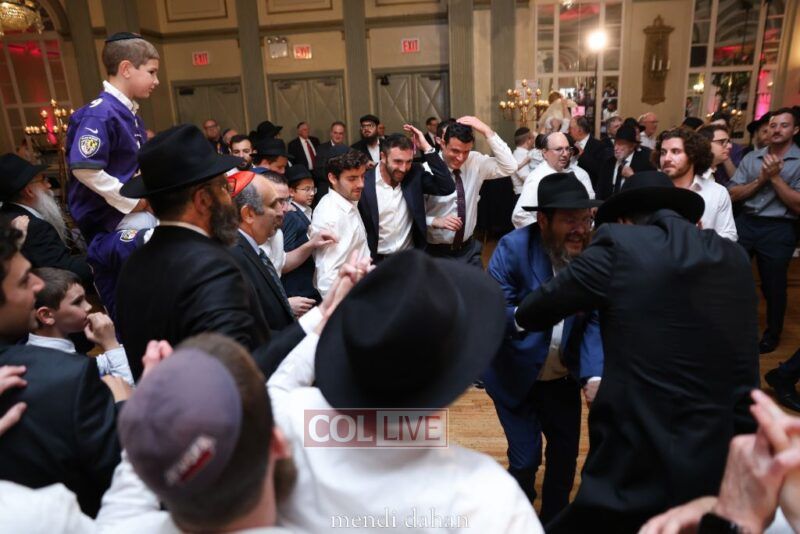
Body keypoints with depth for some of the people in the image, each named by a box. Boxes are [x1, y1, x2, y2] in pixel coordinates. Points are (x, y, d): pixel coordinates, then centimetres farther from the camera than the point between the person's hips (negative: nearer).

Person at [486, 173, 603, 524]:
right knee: (526, 457, 3)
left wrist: (594, 375, -29)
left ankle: (554, 519, 44)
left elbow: (596, 322, -15)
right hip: (515, 374, -3)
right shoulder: (513, 247, -22)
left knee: (566, 453, 16)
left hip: (563, 376, 4)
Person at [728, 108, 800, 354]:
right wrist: (760, 179, -13)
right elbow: (733, 194, -1)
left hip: (778, 229, -2)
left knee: (773, 287, 11)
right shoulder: (751, 157, 4)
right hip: (745, 223, 3)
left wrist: (775, 177, -16)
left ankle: (772, 334, 32)